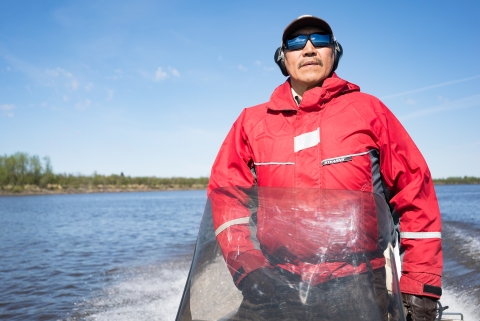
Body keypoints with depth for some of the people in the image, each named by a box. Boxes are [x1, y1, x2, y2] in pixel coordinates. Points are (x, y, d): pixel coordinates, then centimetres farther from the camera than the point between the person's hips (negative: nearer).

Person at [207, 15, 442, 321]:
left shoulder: (368, 109, 6)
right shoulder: (252, 121, 9)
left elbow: (415, 192, 3)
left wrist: (421, 287, -4)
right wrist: (248, 266, -16)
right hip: (281, 287, 1)